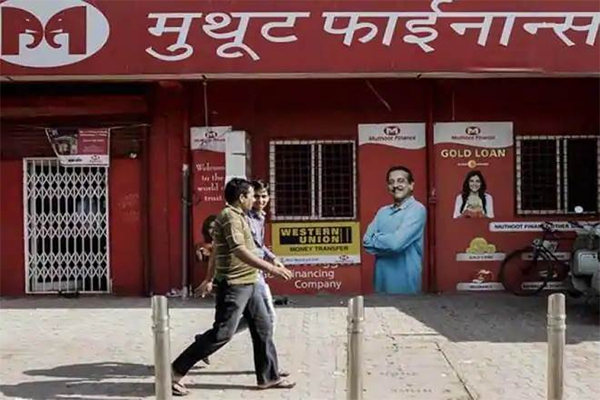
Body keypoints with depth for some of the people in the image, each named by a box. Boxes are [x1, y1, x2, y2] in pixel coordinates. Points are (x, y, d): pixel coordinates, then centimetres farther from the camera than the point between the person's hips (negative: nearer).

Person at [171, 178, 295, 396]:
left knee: (263, 328, 12)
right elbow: (240, 252, -26)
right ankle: (175, 372, -1)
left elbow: (215, 252, 21)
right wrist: (271, 268, -26)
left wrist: (210, 278, 26)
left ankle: (268, 377, 21)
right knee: (222, 333, -8)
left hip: (248, 284, 10)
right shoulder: (230, 217, -16)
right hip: (234, 285, -10)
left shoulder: (237, 216, 16)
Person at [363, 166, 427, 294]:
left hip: (405, 280, -6)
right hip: (382, 279, 6)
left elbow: (397, 242, -20)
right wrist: (387, 240, -13)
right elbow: (366, 241, 1)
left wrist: (376, 238, -3)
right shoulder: (383, 211, 11)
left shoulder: (417, 209, -10)